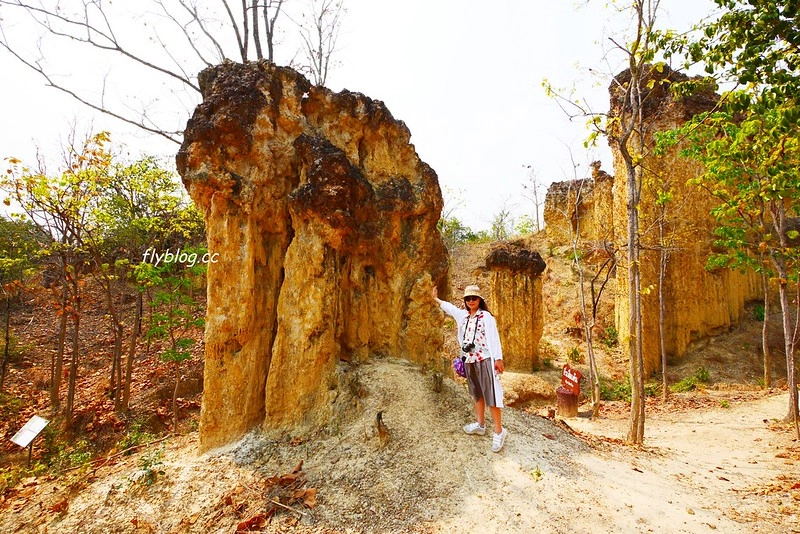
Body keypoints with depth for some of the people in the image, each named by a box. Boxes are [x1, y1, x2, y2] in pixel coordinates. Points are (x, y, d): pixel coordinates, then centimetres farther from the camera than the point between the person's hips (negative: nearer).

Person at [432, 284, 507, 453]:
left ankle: (499, 432, -1)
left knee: (490, 395, -7)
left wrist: (498, 359, -20)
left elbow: (493, 337, -13)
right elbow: (448, 307, 29)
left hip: (485, 360, -7)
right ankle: (480, 424, 30)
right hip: (469, 360, 7)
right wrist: (436, 298, 41)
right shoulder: (463, 315, 12)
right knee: (477, 394, 17)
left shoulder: (486, 316, -7)